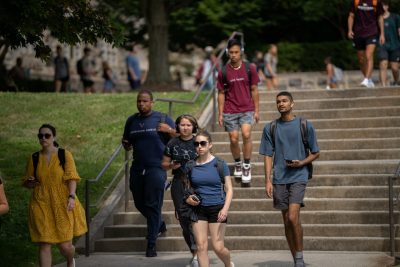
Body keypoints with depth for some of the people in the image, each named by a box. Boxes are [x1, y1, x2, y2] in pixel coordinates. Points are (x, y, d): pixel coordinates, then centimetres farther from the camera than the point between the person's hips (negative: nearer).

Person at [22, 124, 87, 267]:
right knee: (44, 245, -4)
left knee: (65, 245, 0)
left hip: (62, 206, -2)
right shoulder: (34, 158, 5)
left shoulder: (65, 155, -2)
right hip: (42, 206, 2)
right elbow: (26, 182, 14)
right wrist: (30, 182, -9)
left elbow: (72, 177, -9)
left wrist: (72, 197, -24)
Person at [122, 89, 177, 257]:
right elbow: (127, 143, 23)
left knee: (153, 206, -7)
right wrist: (126, 145, 0)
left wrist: (169, 130, -17)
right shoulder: (131, 121, 12)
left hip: (156, 168, -5)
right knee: (140, 204, 14)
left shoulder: (162, 119, 0)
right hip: (137, 169, 5)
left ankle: (151, 244, -3)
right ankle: (160, 225, 40)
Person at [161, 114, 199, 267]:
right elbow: (164, 164, 12)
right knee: (183, 219, 4)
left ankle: (196, 255, -12)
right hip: (179, 184, 3)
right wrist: (172, 165, -8)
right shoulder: (173, 144, 7)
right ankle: (196, 254, 17)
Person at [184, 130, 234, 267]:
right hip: (198, 209, 3)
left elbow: (229, 189, -3)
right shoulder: (191, 166, 4)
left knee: (218, 247, -4)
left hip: (217, 209, -3)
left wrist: (225, 209, -16)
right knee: (201, 246, -3)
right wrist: (187, 198, -6)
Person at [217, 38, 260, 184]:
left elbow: (254, 90, 6)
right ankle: (237, 164, 27)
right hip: (230, 111, 1)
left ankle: (247, 166, -7)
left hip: (247, 109, -1)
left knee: (246, 134, -20)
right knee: (233, 139, 2)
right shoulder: (223, 72, 1)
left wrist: (256, 110, 4)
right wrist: (220, 114, 4)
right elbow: (221, 94, 6)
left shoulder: (250, 68, 0)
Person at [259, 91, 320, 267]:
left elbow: (315, 153, 8)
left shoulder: (305, 126, 2)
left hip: (298, 177, -3)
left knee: (293, 217, -17)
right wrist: (268, 181, -2)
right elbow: (268, 156, 7)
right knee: (286, 220, 6)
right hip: (279, 179, 3)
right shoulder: (270, 128, 7)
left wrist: (301, 163, -10)